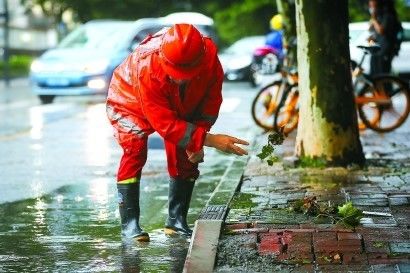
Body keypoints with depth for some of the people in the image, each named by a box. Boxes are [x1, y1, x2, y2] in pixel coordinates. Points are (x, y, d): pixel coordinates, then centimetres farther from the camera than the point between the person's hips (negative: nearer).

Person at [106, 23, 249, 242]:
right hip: (130, 104, -5)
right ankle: (129, 223, -21)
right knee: (135, 150, -24)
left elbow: (210, 104, -14)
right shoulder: (147, 68, -45)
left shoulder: (210, 58, -32)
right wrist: (208, 140, -45)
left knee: (186, 159, -3)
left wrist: (196, 141, -23)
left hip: (180, 109, 5)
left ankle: (176, 220, 10)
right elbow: (165, 124, -42)